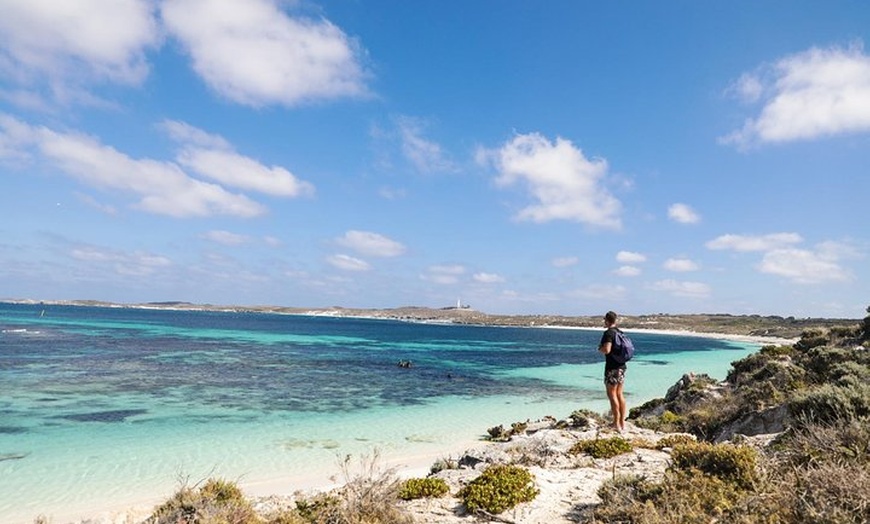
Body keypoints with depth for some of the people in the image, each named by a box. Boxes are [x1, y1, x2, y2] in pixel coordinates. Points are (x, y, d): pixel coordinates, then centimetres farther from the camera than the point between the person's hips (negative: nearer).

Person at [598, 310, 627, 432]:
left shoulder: (608, 333, -14)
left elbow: (607, 350, -25)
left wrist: (600, 348, -4)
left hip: (612, 367, -8)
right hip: (621, 366, 9)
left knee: (612, 394, -1)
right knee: (619, 394, 14)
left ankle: (617, 423, 1)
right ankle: (622, 422, 17)